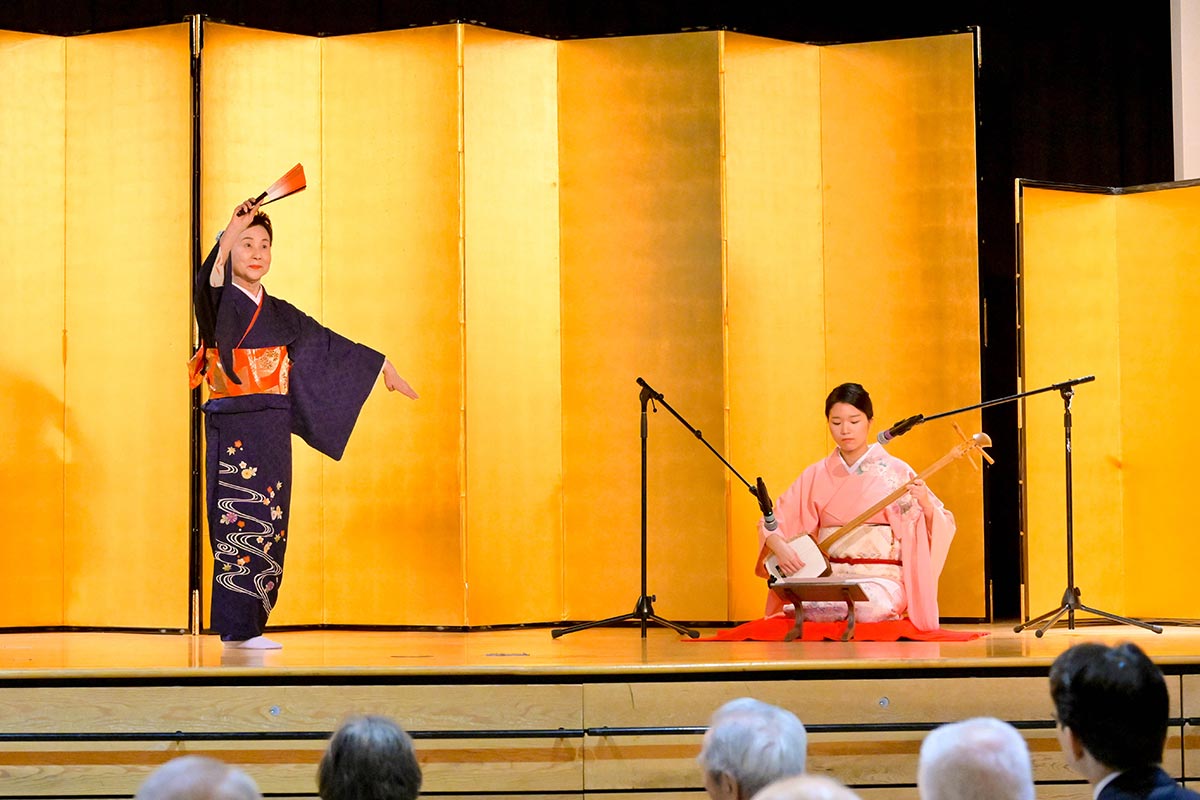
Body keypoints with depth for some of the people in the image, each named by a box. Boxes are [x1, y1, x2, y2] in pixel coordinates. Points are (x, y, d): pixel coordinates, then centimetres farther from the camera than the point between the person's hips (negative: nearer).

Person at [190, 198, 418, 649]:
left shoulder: (280, 315, 15)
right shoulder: (220, 304, -3)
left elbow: (328, 345, 23)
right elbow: (208, 284, -26)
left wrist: (382, 365, 25)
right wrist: (230, 235, -37)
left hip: (272, 433, 6)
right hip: (232, 429, -6)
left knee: (269, 525, 4)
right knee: (242, 519, -10)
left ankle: (245, 624, 9)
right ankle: (237, 629, -7)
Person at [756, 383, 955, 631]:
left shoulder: (894, 471, 2)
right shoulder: (816, 475, 10)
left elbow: (942, 528, -1)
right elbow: (771, 523, 10)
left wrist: (925, 504, -23)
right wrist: (780, 548, -12)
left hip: (880, 580, -2)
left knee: (870, 604, -37)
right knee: (800, 605, -30)